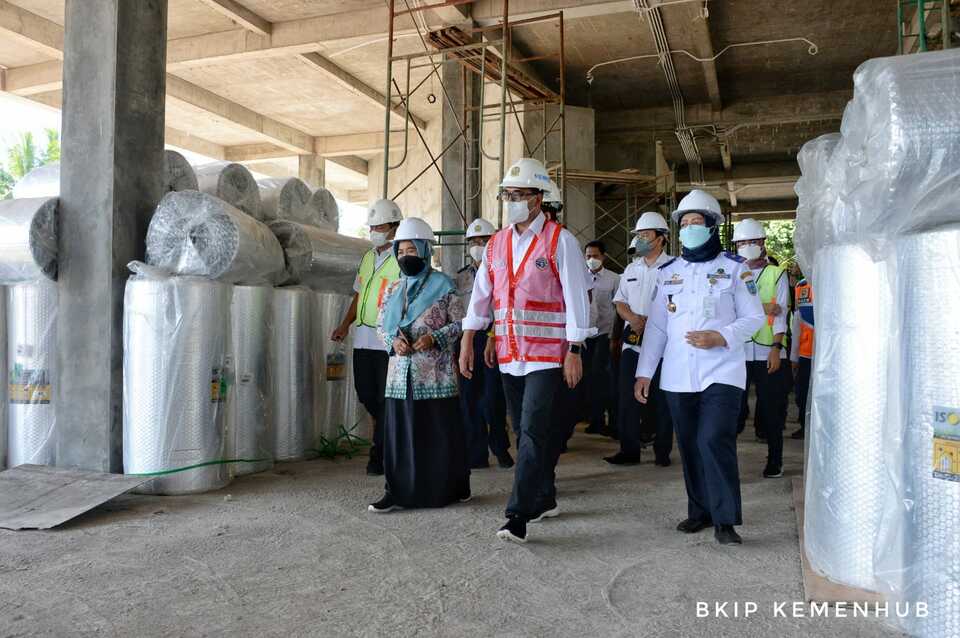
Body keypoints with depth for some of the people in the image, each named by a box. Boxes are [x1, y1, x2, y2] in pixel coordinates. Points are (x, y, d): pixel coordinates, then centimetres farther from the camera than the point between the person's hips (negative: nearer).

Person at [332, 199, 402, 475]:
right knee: (366, 394, 11)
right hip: (363, 337, 7)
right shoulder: (367, 257, 17)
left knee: (385, 399, 0)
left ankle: (379, 454, 11)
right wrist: (346, 324, 11)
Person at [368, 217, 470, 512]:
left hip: (435, 374, -4)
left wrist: (434, 338, -16)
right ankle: (397, 491, 13)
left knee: (441, 431, 2)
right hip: (401, 373, 4)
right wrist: (393, 341, -4)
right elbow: (382, 325, 17)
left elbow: (459, 323, -2)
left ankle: (452, 487, 16)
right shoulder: (393, 289, 13)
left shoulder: (443, 285, -1)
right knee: (399, 430, 5)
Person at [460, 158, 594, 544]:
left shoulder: (559, 240, -6)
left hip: (547, 355, -6)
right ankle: (545, 500, 30)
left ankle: (518, 517, -8)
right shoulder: (496, 244, 11)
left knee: (532, 432, -11)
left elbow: (576, 298, -8)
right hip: (509, 355, 6)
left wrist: (574, 353, -11)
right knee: (526, 432, 14)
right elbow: (481, 294, 12)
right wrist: (467, 342, 7)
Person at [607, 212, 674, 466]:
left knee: (660, 399, 3)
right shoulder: (631, 269, 16)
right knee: (628, 397, 4)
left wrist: (650, 321, -17)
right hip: (632, 341, 5)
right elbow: (620, 301, 16)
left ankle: (662, 451, 15)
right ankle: (629, 449, 13)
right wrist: (632, 317, -5)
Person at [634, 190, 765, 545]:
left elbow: (754, 317, 1)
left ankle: (725, 520, -4)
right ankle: (700, 510, 22)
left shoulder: (734, 268, 3)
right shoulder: (668, 272, 13)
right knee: (689, 446, 8)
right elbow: (656, 326, 12)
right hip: (678, 376, 4)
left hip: (721, 372, -4)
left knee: (715, 441, -15)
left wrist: (720, 337, -16)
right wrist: (644, 371, 6)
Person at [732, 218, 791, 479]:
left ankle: (775, 461, 17)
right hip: (738, 351, 1)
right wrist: (763, 307, -11)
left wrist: (776, 348, -11)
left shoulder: (777, 274, 6)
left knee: (771, 408, 5)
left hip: (768, 352, -1)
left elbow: (781, 314, -2)